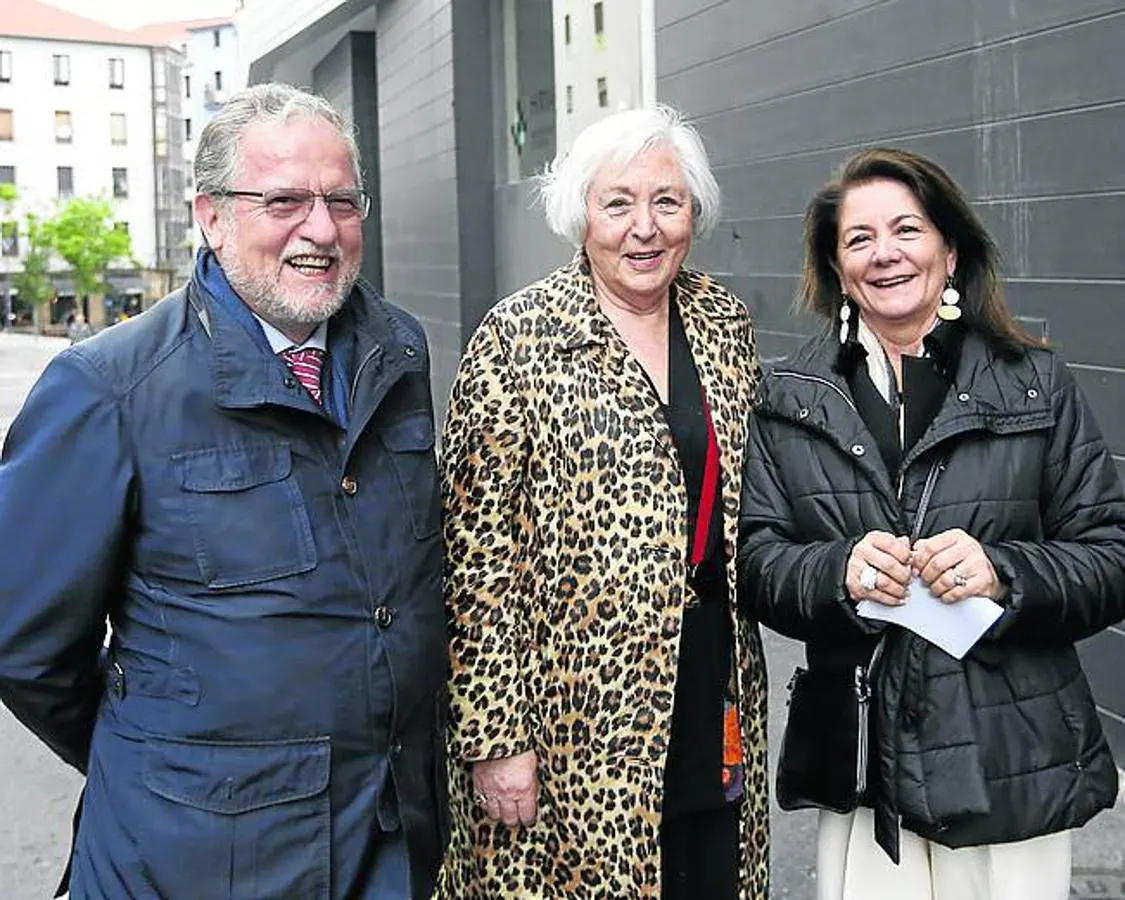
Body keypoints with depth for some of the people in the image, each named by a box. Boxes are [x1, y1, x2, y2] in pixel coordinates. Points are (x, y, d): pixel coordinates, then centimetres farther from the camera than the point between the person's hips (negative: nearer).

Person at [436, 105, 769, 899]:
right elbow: (479, 554, -11)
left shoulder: (724, 320, 7)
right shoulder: (520, 341, -10)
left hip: (715, 687, 5)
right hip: (579, 715, -5)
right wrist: (494, 734, -13)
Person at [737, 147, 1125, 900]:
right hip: (859, 761, 1)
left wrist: (1006, 574, -18)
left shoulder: (1037, 385, 1)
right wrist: (838, 572, -18)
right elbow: (756, 560, 2)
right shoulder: (790, 401, 5)